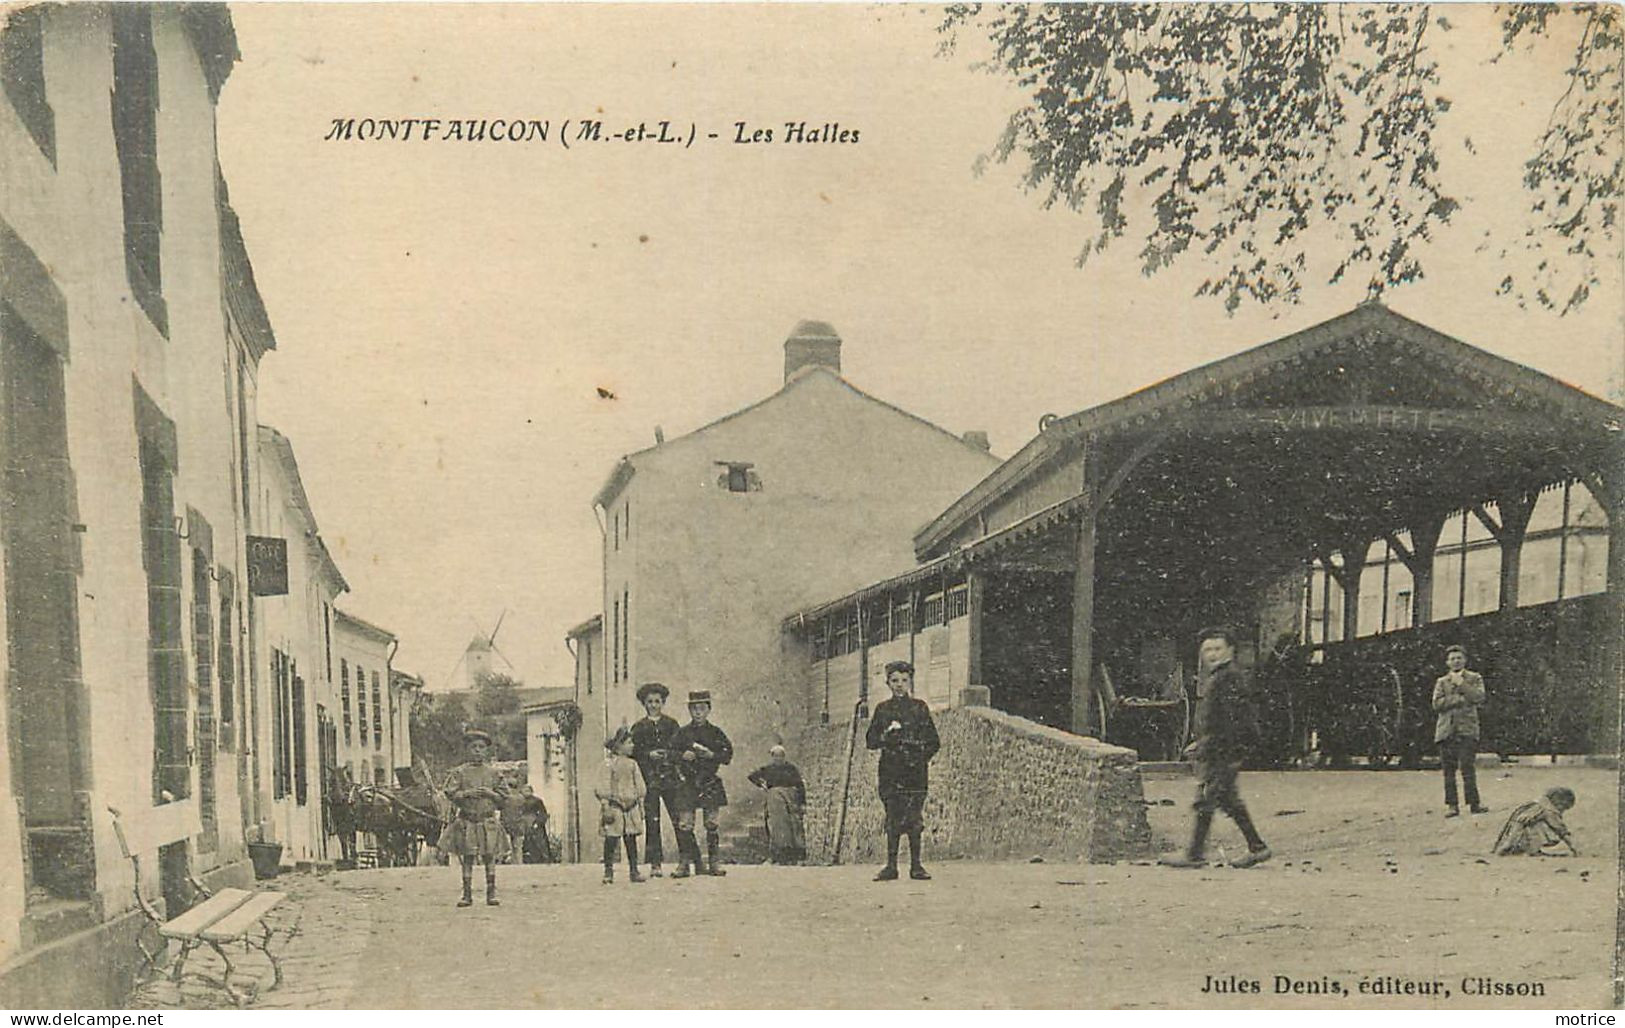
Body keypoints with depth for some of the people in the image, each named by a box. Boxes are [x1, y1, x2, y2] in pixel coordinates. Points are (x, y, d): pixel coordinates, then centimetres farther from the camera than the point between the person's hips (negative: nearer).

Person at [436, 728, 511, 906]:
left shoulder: (493, 773, 8)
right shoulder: (459, 772, 4)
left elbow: (502, 798, 10)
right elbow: (451, 794, 0)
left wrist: (490, 793, -8)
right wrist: (467, 793, -14)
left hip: (488, 821, 1)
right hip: (467, 820, -1)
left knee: (489, 857, -1)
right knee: (467, 858, 1)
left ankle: (491, 893, 4)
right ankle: (467, 895, 7)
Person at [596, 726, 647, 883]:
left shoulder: (633, 764, 13)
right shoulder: (609, 763, -3)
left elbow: (640, 786, 16)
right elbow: (606, 785, -7)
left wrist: (641, 805, 13)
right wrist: (605, 806, -12)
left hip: (631, 806, 5)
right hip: (615, 805, -5)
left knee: (631, 839, 6)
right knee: (611, 839, -4)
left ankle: (634, 871, 9)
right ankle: (608, 872, 5)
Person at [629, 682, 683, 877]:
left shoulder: (671, 724, 12)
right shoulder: (639, 727, 11)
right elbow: (633, 752, 7)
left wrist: (669, 755, -10)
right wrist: (649, 755, -9)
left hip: (670, 777, 0)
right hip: (649, 779, 0)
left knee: (679, 819, -4)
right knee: (652, 822, -3)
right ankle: (655, 864, 2)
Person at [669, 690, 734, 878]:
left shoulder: (716, 733, 7)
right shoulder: (681, 733, 7)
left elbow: (728, 754, 5)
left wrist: (712, 755, -11)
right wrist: (682, 755, -11)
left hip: (710, 783, 0)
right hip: (687, 782, 0)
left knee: (711, 824, 1)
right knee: (684, 825, -4)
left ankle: (714, 862, 9)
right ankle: (685, 862, 4)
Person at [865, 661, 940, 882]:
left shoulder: (920, 707, 7)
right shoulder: (882, 708, 9)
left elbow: (934, 743, 9)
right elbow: (870, 741, 8)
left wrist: (922, 757, -4)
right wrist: (886, 735, -9)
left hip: (915, 770, -1)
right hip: (890, 770, 1)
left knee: (914, 817, -5)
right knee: (893, 817, -1)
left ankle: (916, 865, 2)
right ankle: (891, 865, 3)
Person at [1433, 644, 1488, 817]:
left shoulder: (1475, 678, 13)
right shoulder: (1441, 682, 16)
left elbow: (1479, 698, -5)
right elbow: (1437, 704, 1)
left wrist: (1461, 683, -5)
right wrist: (1459, 699, -7)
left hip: (1467, 729, -2)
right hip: (1446, 729, 2)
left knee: (1467, 767, -9)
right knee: (1448, 770, -1)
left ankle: (1474, 803, -4)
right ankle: (1451, 805, 1)